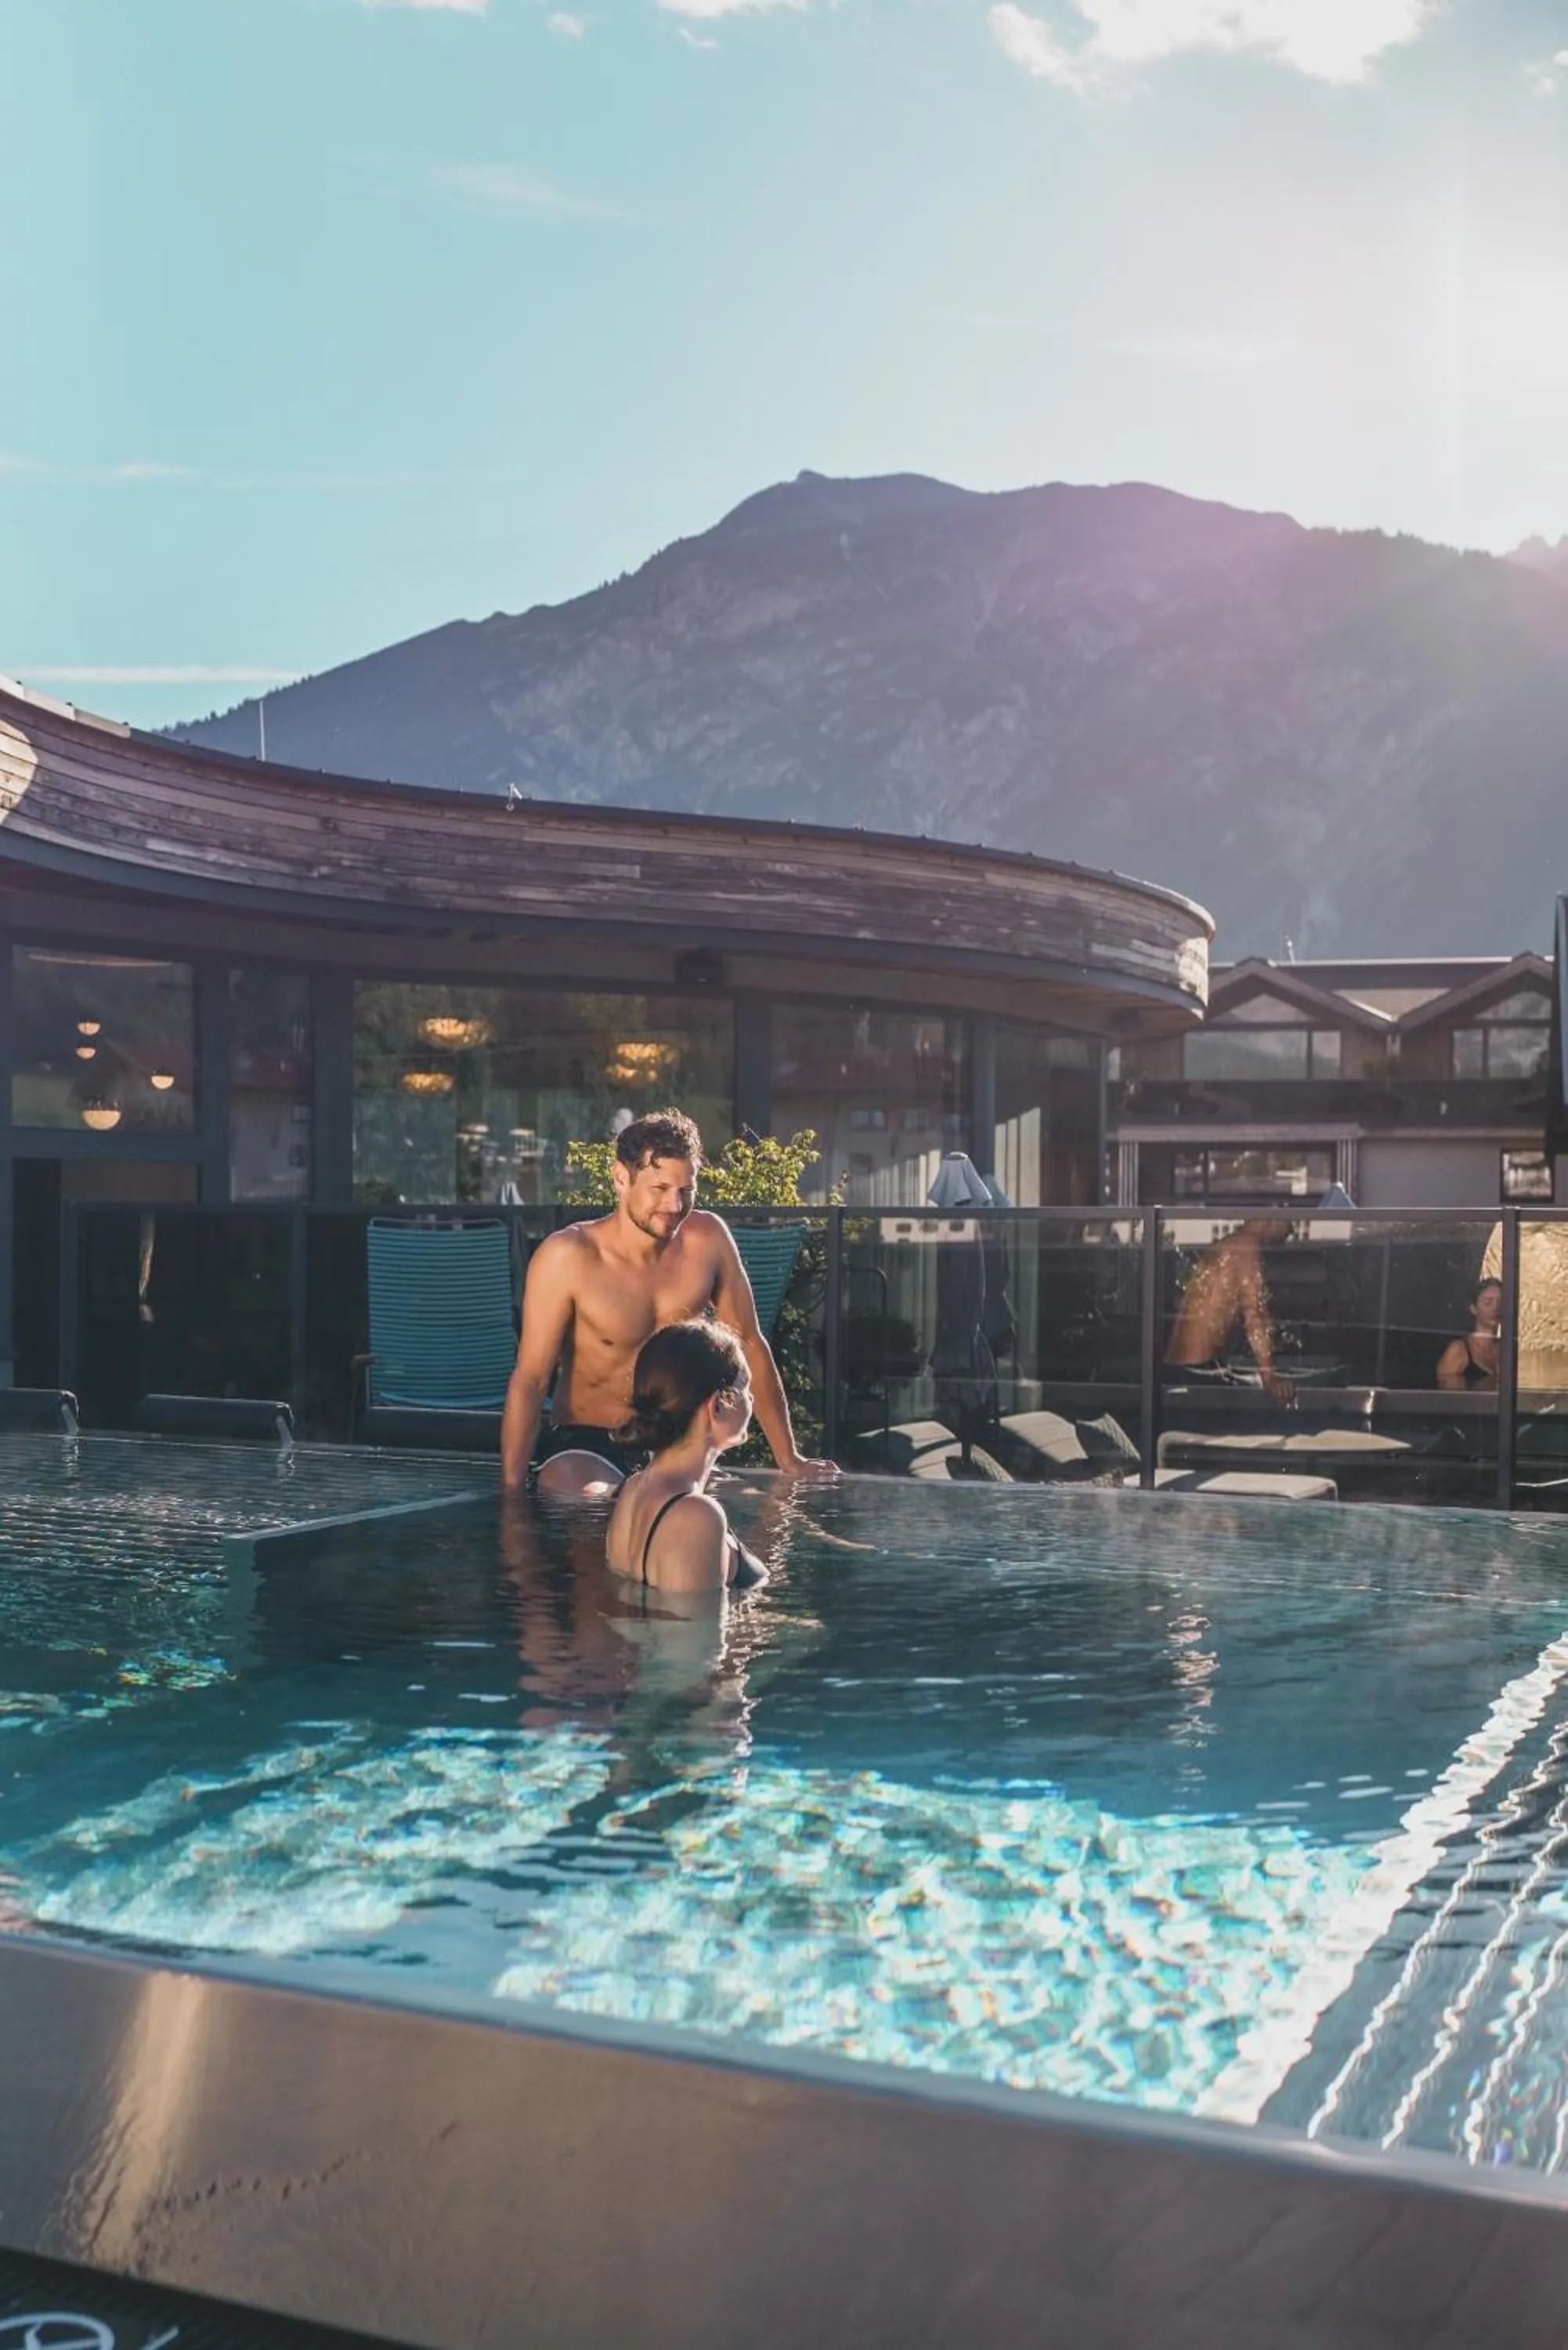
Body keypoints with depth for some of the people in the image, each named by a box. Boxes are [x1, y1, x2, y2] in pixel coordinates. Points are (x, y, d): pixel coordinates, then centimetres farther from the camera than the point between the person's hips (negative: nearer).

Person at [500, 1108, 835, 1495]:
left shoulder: (708, 1240, -3)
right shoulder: (568, 1256, -16)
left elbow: (748, 1345, 8)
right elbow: (530, 1380, -15)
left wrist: (789, 1459, 11)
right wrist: (511, 1490, -22)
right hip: (584, 1448, -7)